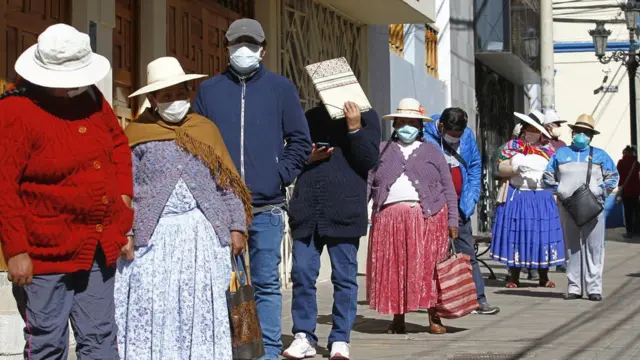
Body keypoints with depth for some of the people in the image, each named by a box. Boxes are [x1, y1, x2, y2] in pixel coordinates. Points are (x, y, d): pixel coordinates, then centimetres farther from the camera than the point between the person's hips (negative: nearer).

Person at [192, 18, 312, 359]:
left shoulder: (280, 88, 8)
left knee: (266, 284, 2)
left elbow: (300, 141, 8)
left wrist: (280, 175, -4)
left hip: (267, 207, -1)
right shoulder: (209, 90, 10)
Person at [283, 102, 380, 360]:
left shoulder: (365, 116, 7)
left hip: (343, 211, -3)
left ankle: (340, 339, 9)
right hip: (307, 211, 3)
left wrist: (354, 128, -13)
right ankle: (304, 337, 8)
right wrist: (306, 158, 0)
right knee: (302, 274, -1)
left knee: (344, 277, 2)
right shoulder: (310, 117, 16)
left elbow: (369, 160, -3)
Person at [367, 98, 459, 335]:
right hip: (389, 217, 1)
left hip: (428, 217, -1)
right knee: (393, 268, 0)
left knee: (429, 268, -4)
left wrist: (452, 220, 1)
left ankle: (434, 318, 4)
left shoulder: (432, 152, 14)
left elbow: (448, 188, 10)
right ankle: (398, 318, 10)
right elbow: (367, 183, 10)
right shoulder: (381, 151, 17)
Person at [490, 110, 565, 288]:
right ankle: (514, 277, 5)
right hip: (516, 197, -1)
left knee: (542, 234, 0)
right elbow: (502, 169, 0)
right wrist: (516, 168, -16)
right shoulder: (511, 146, 8)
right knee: (516, 233, -2)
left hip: (542, 198, 2)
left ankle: (543, 277, 9)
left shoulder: (547, 150, 12)